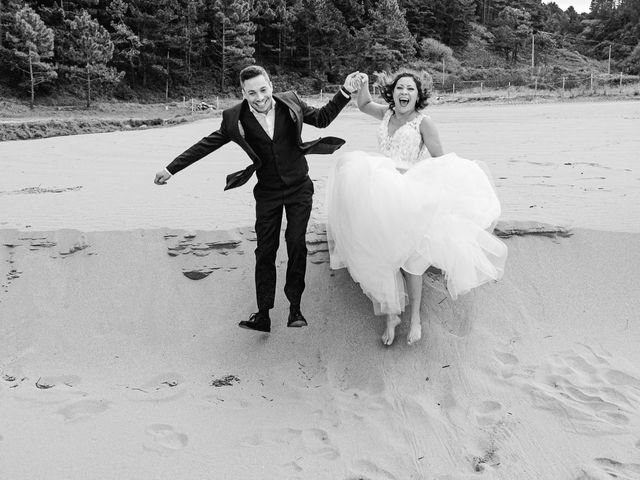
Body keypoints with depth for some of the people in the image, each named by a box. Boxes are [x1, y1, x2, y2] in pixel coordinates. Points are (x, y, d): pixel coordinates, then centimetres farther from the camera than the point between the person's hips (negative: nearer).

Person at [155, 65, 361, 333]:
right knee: (265, 252, 1)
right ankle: (263, 315, 9)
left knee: (296, 244, -7)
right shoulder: (235, 118, -10)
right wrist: (171, 169, -5)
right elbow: (206, 145, -3)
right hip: (267, 193, 0)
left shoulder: (290, 102, -8)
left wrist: (345, 91, -5)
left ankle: (295, 307, 8)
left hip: (299, 188, 0)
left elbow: (322, 118, 6)